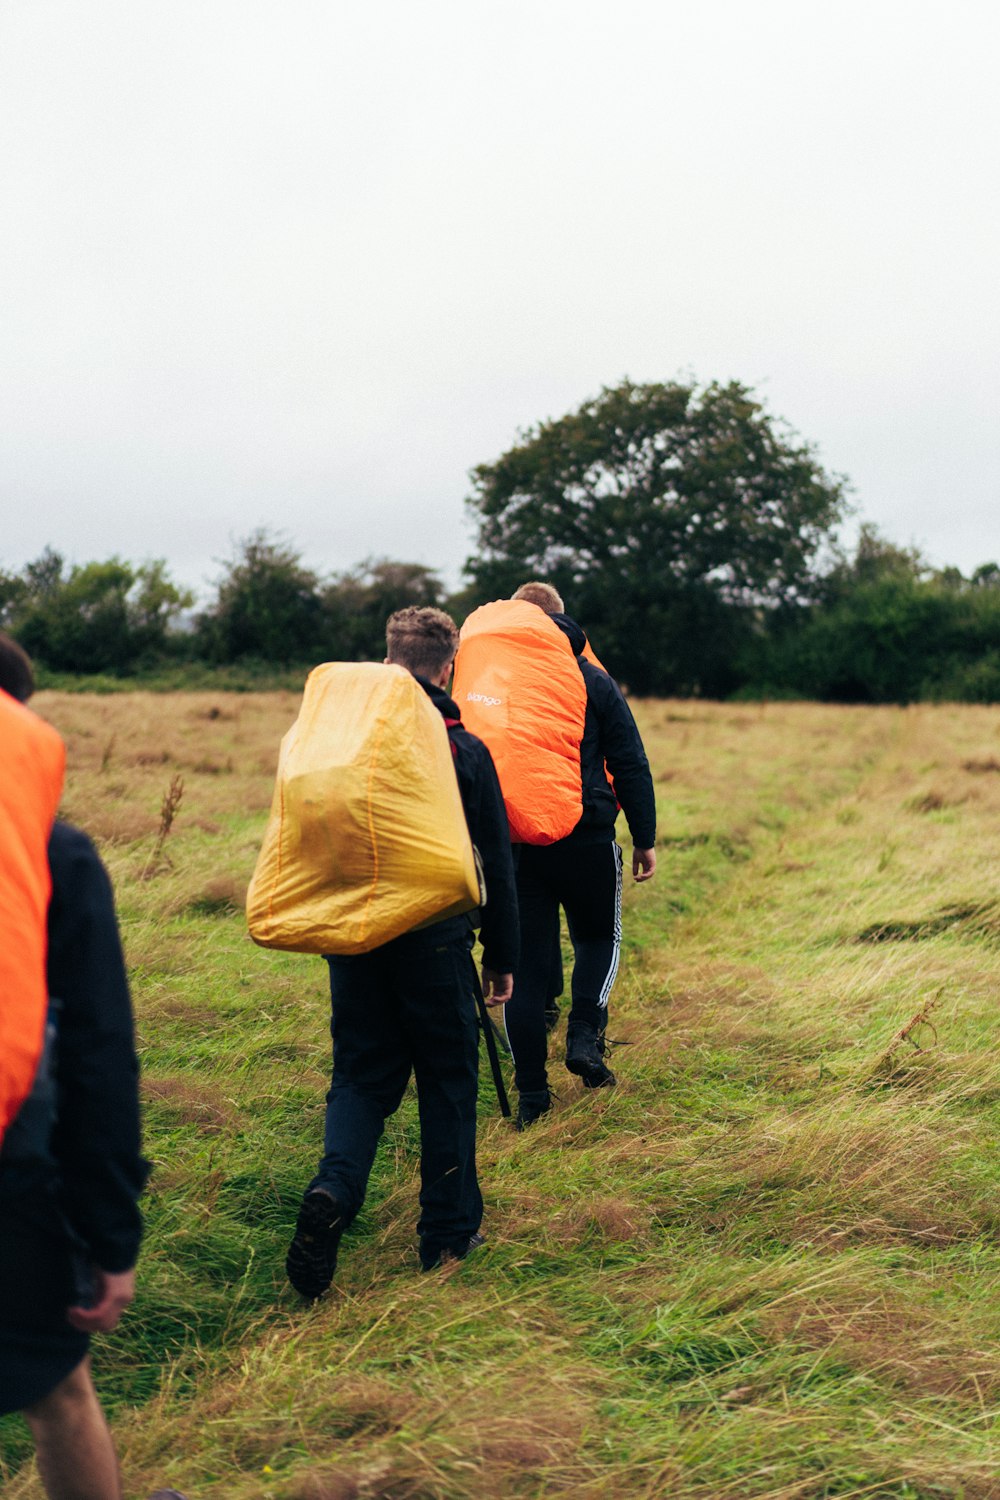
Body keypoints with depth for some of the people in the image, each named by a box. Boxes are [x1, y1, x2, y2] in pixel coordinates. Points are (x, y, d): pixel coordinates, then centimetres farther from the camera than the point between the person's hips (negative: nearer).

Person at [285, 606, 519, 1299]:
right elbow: (495, 861, -2)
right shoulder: (464, 749, -5)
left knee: (362, 1075, 13)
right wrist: (502, 955, 7)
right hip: (434, 939, -3)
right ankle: (449, 1232, 18)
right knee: (447, 1081, 11)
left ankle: (334, 1189, -12)